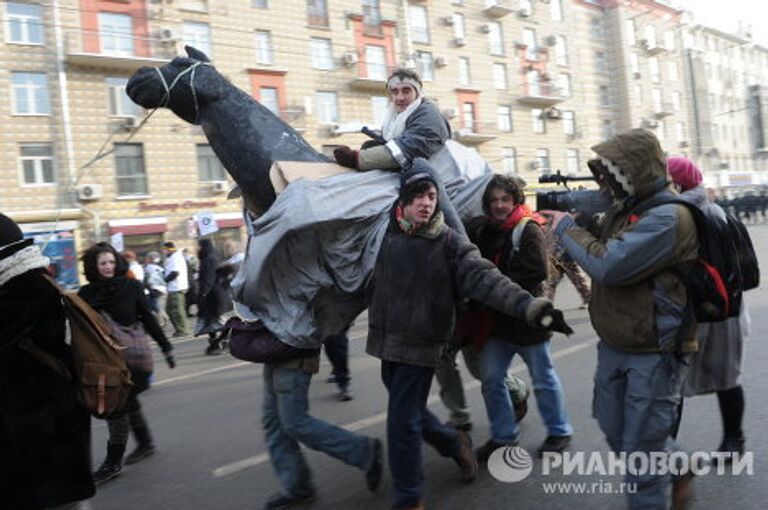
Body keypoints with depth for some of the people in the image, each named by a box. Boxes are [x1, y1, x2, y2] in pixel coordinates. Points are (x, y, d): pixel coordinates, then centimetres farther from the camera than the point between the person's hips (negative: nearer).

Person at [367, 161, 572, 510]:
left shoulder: (450, 242, -10)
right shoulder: (385, 235, 1)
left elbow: (485, 280, -21)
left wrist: (531, 307, -32)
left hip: (420, 347, -5)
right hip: (386, 342, 5)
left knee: (402, 422, -2)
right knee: (408, 412, 20)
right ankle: (454, 443, 48)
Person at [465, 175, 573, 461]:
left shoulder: (528, 229, -12)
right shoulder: (482, 230, 6)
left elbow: (536, 270, -23)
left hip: (526, 318, -5)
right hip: (494, 320, 6)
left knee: (543, 378, 12)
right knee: (491, 380, 8)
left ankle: (559, 432, 31)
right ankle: (503, 435, 25)